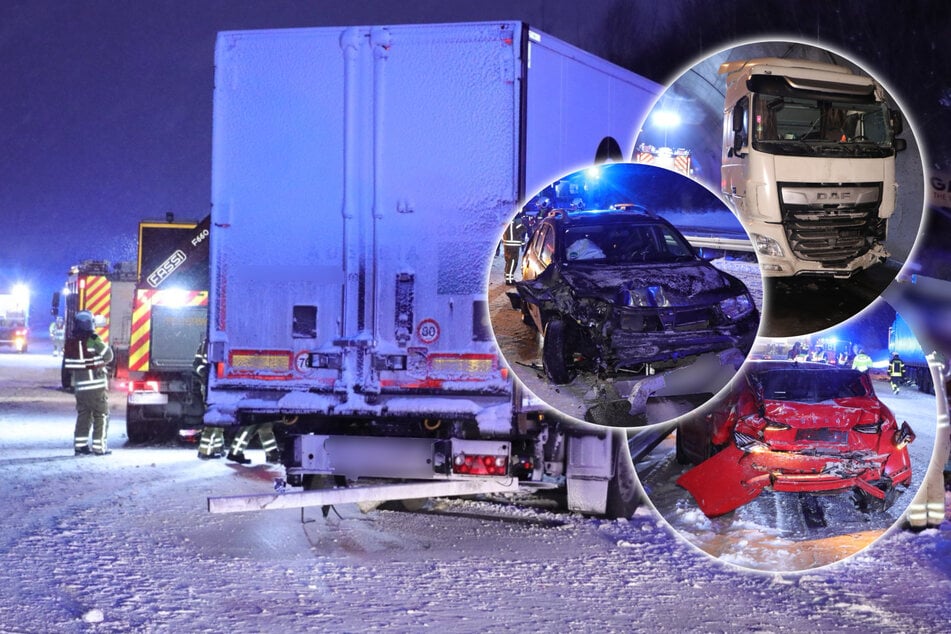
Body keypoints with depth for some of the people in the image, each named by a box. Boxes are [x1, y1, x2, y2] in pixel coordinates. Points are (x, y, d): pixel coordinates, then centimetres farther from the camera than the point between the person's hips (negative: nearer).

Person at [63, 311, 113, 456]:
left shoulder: (70, 343, 5)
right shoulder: (93, 340, -14)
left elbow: (67, 365, 11)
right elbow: (108, 356, -9)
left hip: (79, 386, 6)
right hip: (97, 385, -6)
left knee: (83, 415, 14)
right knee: (101, 416, 3)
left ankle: (79, 445, 10)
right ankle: (99, 446, 0)